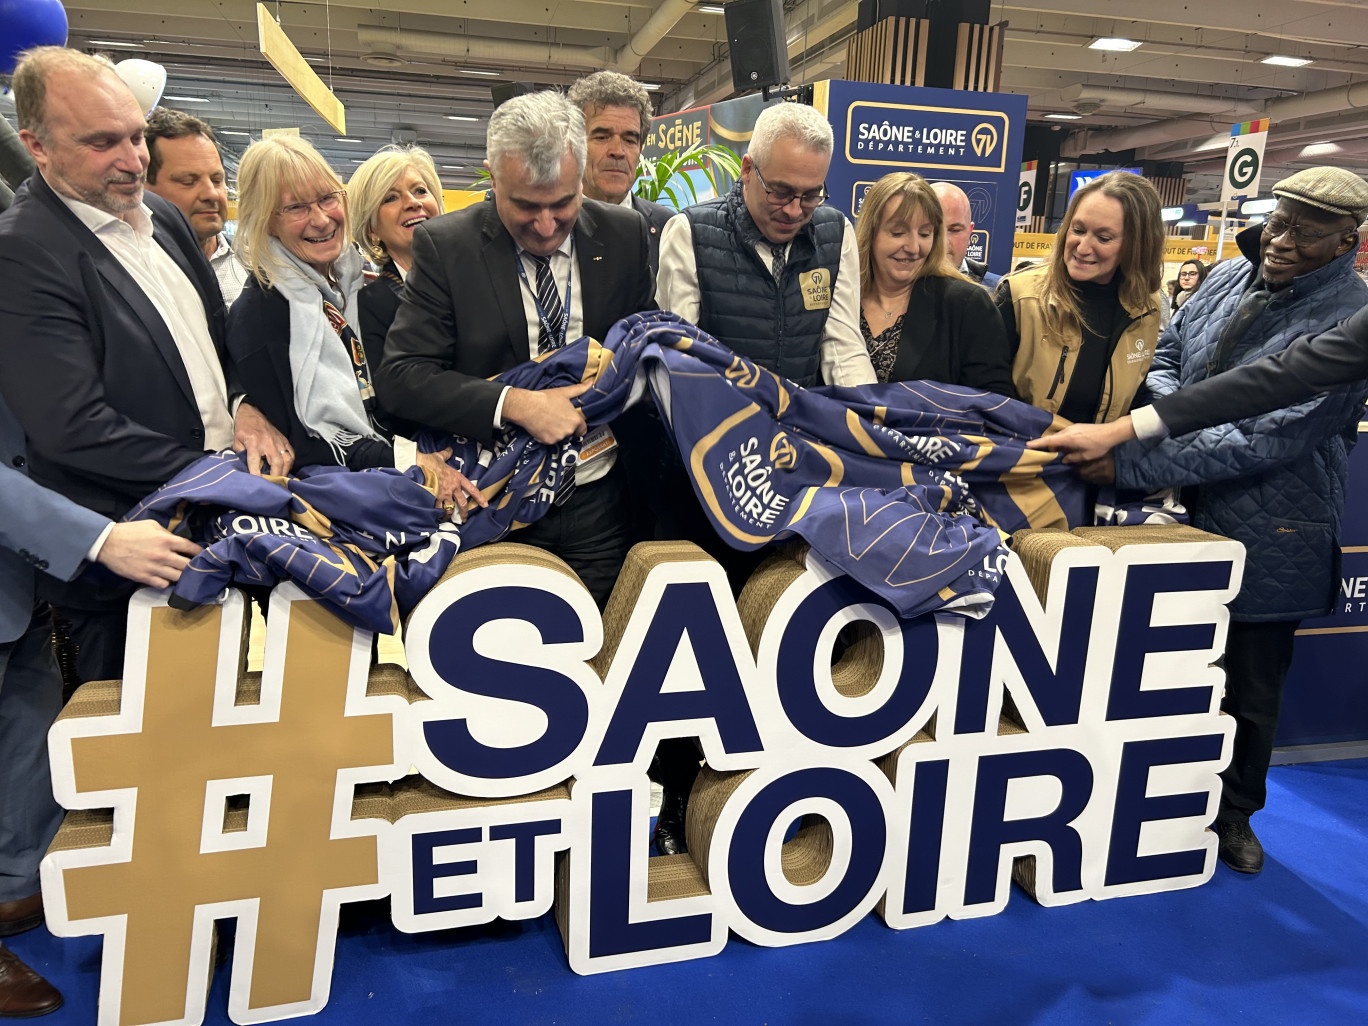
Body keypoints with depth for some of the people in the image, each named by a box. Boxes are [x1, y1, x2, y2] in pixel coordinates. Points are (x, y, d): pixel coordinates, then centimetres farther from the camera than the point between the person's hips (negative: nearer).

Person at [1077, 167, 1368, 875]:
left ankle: (1234, 810, 38)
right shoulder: (1230, 278, 1)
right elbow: (1166, 356, 11)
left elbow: (1266, 438, -27)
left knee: (1251, 687, 15)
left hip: (1266, 541, -5)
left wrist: (1131, 463, -30)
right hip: (1185, 520, 5)